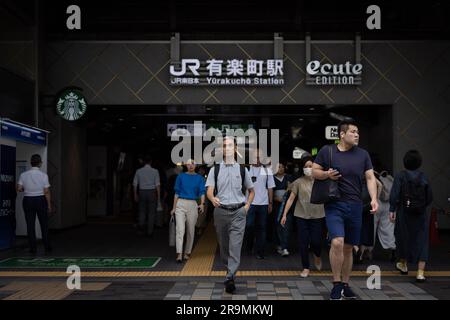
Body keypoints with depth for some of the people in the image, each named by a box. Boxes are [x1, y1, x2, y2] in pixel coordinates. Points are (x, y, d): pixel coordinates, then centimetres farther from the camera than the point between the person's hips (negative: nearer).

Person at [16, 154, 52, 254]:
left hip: (28, 200, 2)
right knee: (44, 224, 9)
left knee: (30, 225, 8)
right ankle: (47, 247, 12)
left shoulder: (23, 175, -3)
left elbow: (19, 189, -8)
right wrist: (49, 205, -3)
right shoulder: (43, 175, -9)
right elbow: (46, 192, -10)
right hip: (41, 200, -2)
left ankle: (33, 248, 10)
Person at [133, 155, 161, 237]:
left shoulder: (139, 171, 2)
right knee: (151, 212, 6)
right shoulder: (155, 171, -4)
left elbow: (135, 184, 4)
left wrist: (135, 195, 14)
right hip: (152, 192, -2)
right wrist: (158, 196, 0)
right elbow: (157, 185, -6)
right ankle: (150, 232, 8)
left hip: (142, 192, 2)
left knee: (142, 211, 15)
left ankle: (141, 224, -8)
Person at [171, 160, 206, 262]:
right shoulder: (181, 177, 7)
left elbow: (202, 192, -4)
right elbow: (177, 193, 9)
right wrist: (174, 208, 5)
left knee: (191, 231, 7)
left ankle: (187, 253, 20)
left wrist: (202, 204, -22)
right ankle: (179, 254, -16)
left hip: (193, 205, 1)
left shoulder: (200, 178, 7)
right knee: (180, 230, -11)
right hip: (180, 204, -1)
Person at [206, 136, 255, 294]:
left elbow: (251, 191, 18)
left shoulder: (242, 169, 5)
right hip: (220, 210, 1)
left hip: (238, 212, -1)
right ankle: (229, 268, 32)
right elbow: (209, 191, -7)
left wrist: (247, 206, 4)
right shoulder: (215, 169, 2)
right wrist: (213, 199, -29)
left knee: (235, 245, -11)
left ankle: (230, 278, -13)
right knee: (223, 245, 12)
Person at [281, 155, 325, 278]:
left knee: (316, 241, -5)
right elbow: (291, 198, 2)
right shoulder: (299, 182, 2)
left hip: (317, 216, 0)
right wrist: (284, 214, -3)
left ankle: (317, 256, 31)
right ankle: (306, 268, 15)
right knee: (303, 242, 1)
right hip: (302, 216, 0)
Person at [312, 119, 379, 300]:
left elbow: (370, 178, 5)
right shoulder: (327, 151, 0)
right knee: (337, 242, -21)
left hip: (355, 206, 3)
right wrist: (326, 174, -16)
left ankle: (345, 285, 26)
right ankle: (336, 285, -5)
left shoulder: (363, 154, 7)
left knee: (348, 247, 11)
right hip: (334, 205, -3)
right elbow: (314, 171, 6)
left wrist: (374, 198, -9)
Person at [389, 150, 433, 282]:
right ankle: (420, 272, -6)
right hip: (421, 214, 1)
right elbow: (430, 197, 4)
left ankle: (403, 264, 36)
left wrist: (392, 210, -12)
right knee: (421, 241, 2)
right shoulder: (423, 177, 1)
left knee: (403, 237, 17)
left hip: (404, 213, -1)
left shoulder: (400, 175, -7)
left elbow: (394, 194, -15)